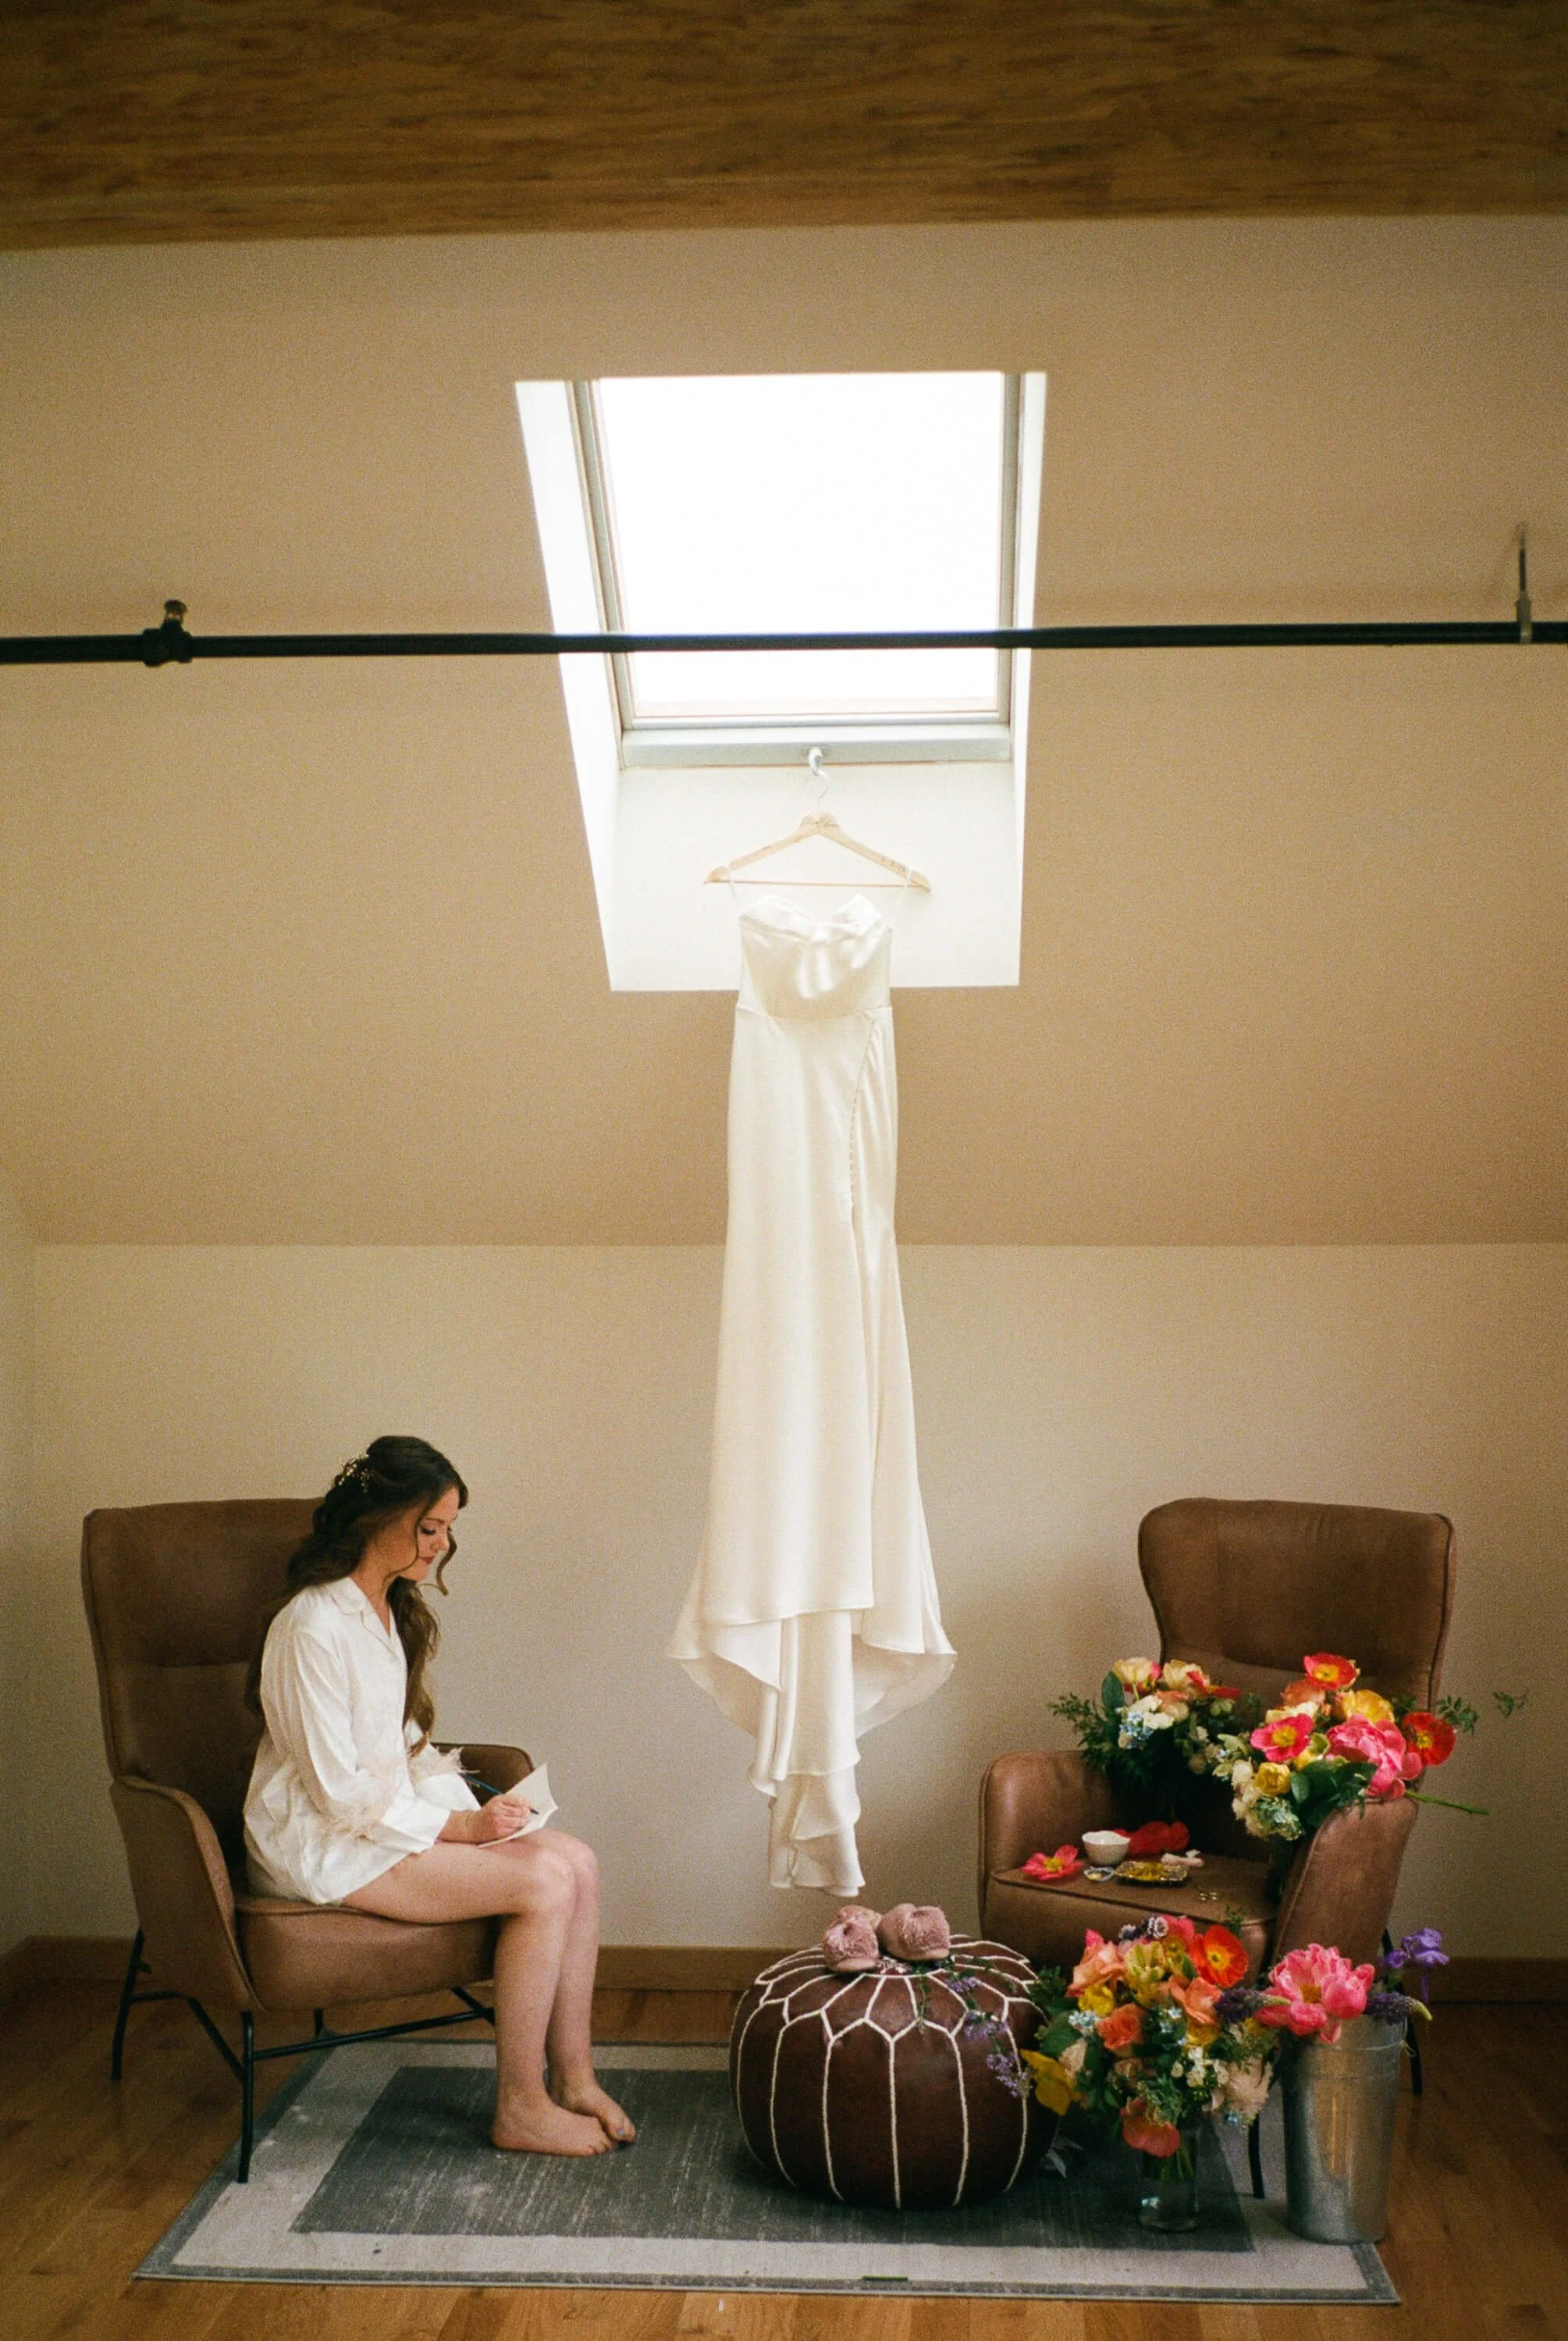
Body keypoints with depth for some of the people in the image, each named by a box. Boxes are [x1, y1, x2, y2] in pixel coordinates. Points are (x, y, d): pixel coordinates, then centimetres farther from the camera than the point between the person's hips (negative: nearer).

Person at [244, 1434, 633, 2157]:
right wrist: (461, 1828, -16)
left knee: (576, 1863, -10)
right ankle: (520, 2110, -8)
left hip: (389, 1819, 9)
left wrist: (474, 1811, -1)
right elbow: (340, 1793, -20)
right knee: (543, 1883, -21)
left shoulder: (389, 1612, 10)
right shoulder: (313, 1626, -20)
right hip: (322, 1846, -9)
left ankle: (571, 2079, -1)